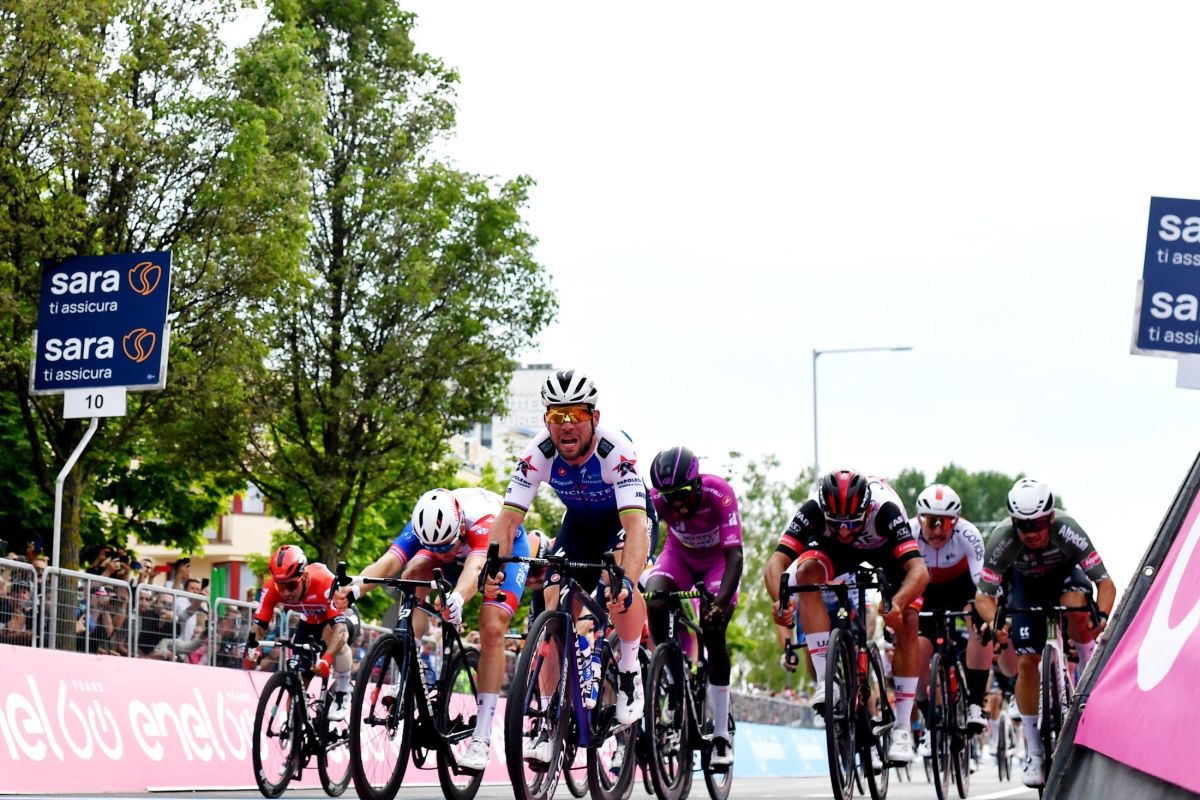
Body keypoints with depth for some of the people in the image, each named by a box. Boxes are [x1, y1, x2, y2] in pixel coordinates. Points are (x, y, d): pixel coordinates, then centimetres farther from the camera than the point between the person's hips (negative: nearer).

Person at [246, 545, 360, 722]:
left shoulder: (324, 581, -40)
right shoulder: (272, 588, -27)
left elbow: (339, 626, -46)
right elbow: (259, 624, -28)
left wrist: (327, 659, -60)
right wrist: (252, 649, -48)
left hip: (343, 616, -5)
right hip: (310, 622, 5)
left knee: (334, 633, -37)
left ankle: (342, 694, -18)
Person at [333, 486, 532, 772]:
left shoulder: (482, 519, -43)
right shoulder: (425, 526, -31)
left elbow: (474, 568, -60)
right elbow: (389, 560, -45)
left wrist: (457, 598, -82)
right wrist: (354, 589, -65)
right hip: (461, 546, 4)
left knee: (492, 629, -22)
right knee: (414, 574, -26)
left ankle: (481, 739, -17)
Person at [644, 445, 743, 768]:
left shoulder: (719, 493, -35)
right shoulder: (656, 499, -26)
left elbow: (734, 555, -39)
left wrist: (722, 602, -50)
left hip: (718, 559, -2)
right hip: (680, 555, 2)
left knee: (713, 630, -20)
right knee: (655, 605, -29)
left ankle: (721, 737, -12)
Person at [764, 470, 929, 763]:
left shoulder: (884, 509, -41)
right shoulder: (813, 511, -36)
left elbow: (919, 570, -48)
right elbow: (776, 563, -40)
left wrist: (897, 603, -66)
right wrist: (780, 600, -61)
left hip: (886, 550, -1)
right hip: (835, 551, 1)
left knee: (906, 622, -21)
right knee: (807, 571, -31)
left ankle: (903, 728, -11)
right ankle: (824, 681, -30)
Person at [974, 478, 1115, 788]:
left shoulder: (1067, 530, -37)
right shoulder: (1002, 540, -34)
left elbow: (1106, 582, -34)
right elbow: (984, 594, -28)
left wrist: (1102, 616, -52)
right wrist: (993, 621, -48)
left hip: (1065, 574, -1)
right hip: (1027, 585, 1)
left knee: (1077, 606, -36)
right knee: (1026, 662, -10)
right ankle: (1034, 752, 2)